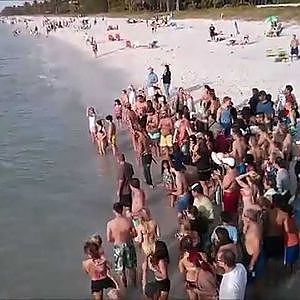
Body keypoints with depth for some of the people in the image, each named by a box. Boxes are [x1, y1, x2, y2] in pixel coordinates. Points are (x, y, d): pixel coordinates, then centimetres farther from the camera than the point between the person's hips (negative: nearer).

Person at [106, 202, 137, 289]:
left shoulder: (110, 224, -20)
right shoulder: (128, 221, -17)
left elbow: (109, 240, -13)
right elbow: (135, 234, -6)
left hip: (118, 247, -2)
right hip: (129, 245, 2)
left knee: (120, 271, 17)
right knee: (132, 267, 25)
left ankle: (124, 288, 32)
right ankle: (134, 284, 44)